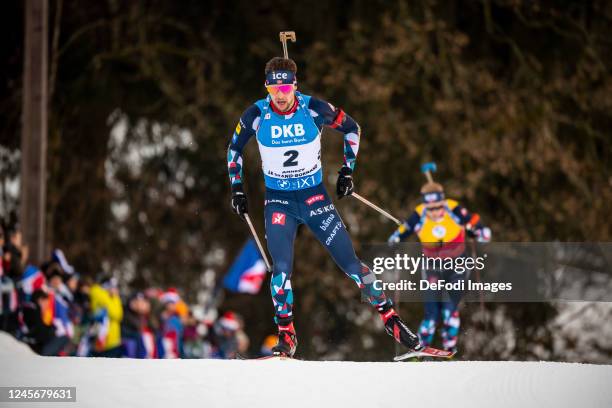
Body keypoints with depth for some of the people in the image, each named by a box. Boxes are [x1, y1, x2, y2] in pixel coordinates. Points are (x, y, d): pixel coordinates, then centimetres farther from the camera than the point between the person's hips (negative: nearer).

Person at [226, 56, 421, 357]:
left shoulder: (314, 109, -13)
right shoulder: (256, 115, -10)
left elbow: (352, 129, 5)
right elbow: (234, 149, 9)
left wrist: (347, 171, 4)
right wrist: (237, 189, 6)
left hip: (314, 196, 0)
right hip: (278, 200, 0)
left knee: (350, 262, -4)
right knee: (281, 268, -17)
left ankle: (389, 317, 10)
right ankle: (286, 337, -3)